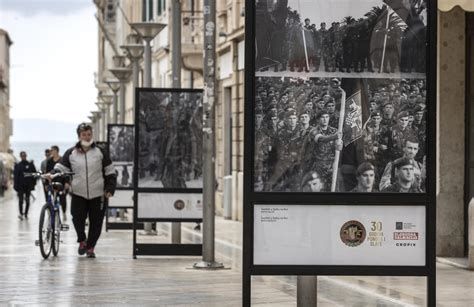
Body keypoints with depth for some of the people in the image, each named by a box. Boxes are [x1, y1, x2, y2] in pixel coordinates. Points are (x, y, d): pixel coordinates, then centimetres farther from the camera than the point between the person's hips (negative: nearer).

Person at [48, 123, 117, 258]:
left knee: (96, 222, 3)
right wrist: (52, 175, -18)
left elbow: (110, 171, 7)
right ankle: (82, 240, 11)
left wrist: (110, 189, -2)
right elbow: (61, 167, 3)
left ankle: (90, 247, 19)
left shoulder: (99, 152, 5)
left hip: (97, 194, 1)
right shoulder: (71, 153, 4)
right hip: (78, 194, -1)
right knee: (77, 218, -15)